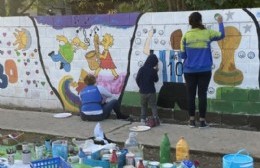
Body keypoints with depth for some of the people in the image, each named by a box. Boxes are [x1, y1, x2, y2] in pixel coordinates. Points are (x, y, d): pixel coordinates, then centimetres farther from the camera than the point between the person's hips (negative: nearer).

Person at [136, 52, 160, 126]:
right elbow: (156, 80, 3)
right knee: (153, 106, 4)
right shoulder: (153, 71, -11)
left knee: (143, 106, 16)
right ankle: (155, 118, -8)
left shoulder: (141, 69, -6)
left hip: (142, 91, 2)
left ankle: (143, 118, 15)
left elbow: (137, 79, -1)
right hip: (151, 91, -2)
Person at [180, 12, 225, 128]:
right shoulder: (207, 33, -2)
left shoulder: (186, 36, -2)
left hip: (189, 70, 1)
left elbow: (183, 55, 3)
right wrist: (220, 23, 31)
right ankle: (202, 121, 4)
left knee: (191, 95, 7)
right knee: (202, 94, 2)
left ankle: (192, 120, 10)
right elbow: (221, 35, 16)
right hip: (204, 70, 0)